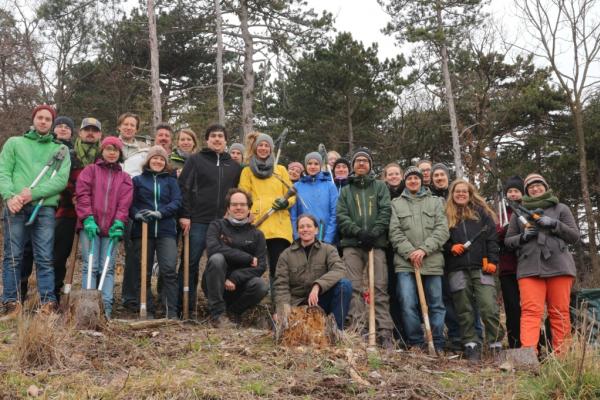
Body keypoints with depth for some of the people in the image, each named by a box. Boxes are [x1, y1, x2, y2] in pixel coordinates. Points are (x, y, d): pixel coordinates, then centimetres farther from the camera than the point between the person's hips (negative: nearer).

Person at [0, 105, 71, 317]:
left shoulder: (61, 150, 16)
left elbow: (61, 179, 1)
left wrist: (34, 193, -12)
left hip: (45, 208, 0)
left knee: (45, 258, -1)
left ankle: (48, 303, 1)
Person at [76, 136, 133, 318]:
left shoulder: (125, 178, 17)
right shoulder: (90, 170, 12)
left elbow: (124, 203, 5)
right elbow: (82, 194, 1)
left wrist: (119, 223, -9)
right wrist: (88, 218, -11)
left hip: (111, 228, 2)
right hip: (90, 226, -2)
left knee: (108, 268, -3)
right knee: (91, 266, -6)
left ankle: (106, 306, -5)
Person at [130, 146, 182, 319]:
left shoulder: (171, 181, 15)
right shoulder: (137, 180, 13)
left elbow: (176, 202, 1)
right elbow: (129, 203, 5)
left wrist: (159, 213, -15)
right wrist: (137, 214, -16)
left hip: (166, 231, -1)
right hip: (142, 231, 1)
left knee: (169, 270, -13)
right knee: (143, 272, 4)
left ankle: (171, 313, -10)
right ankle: (147, 311, 12)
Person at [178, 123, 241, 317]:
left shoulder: (234, 166, 16)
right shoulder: (195, 160, 6)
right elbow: (183, 187, -1)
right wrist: (184, 215, -9)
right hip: (198, 221, -3)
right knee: (191, 264, -1)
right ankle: (184, 307, 5)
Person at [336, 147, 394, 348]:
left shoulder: (380, 186, 17)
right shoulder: (345, 190, 19)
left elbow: (385, 211, 3)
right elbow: (341, 216, 6)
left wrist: (373, 233, -11)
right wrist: (358, 232, -10)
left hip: (376, 242, -1)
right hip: (352, 244, 1)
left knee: (380, 288, -7)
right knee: (354, 287, -7)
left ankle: (385, 333, -10)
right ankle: (358, 330, -8)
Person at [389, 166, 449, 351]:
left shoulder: (436, 202, 14)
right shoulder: (396, 203, 12)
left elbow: (442, 230, 3)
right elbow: (395, 232, 2)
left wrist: (424, 249, -10)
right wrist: (410, 252, -11)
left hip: (432, 261, 1)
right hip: (405, 262, -1)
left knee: (436, 304, 3)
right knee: (408, 304, -7)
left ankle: (438, 345, 13)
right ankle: (415, 343, 5)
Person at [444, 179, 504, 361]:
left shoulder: (481, 212, 13)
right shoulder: (446, 215, 14)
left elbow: (492, 237, 7)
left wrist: (492, 261, -3)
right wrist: (450, 247, -5)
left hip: (481, 267, -1)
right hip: (457, 269, 1)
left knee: (489, 307, -10)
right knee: (464, 310, 2)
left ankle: (496, 345, -3)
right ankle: (471, 345, 9)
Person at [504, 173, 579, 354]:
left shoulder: (561, 208, 15)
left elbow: (574, 236, 8)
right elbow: (508, 241, 17)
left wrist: (554, 224, -6)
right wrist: (523, 237, -4)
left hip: (559, 266, 0)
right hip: (529, 268, 0)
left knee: (560, 312, -1)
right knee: (530, 311, -12)